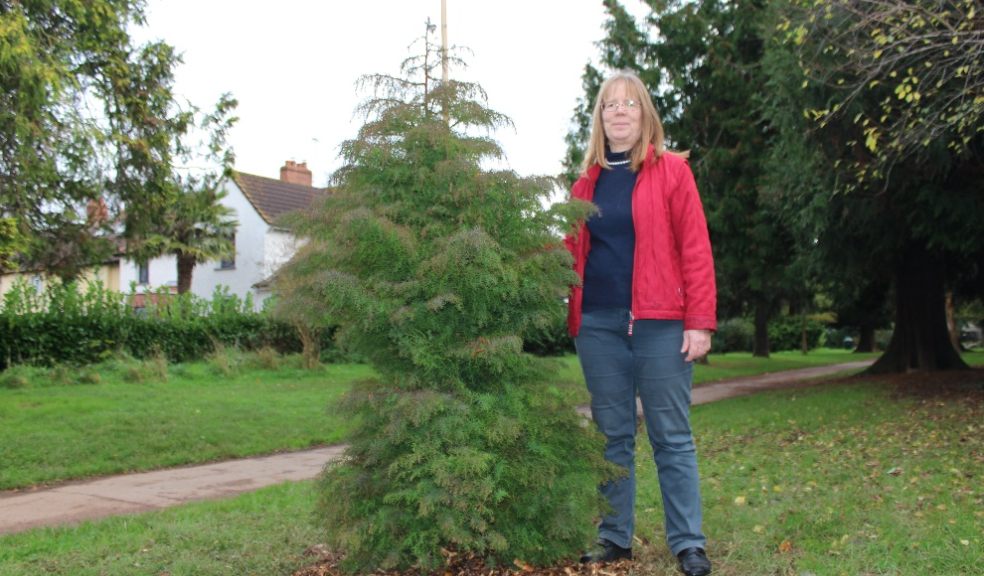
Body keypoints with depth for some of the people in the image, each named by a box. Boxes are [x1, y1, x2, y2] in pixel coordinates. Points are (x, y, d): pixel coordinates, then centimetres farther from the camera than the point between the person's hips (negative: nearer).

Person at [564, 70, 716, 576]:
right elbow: (572, 250, 14)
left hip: (660, 323, -3)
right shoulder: (587, 181, 13)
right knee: (611, 436, 10)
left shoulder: (671, 170, 3)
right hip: (598, 325, 4)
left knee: (672, 436, 2)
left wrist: (700, 320, -10)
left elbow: (695, 248, -3)